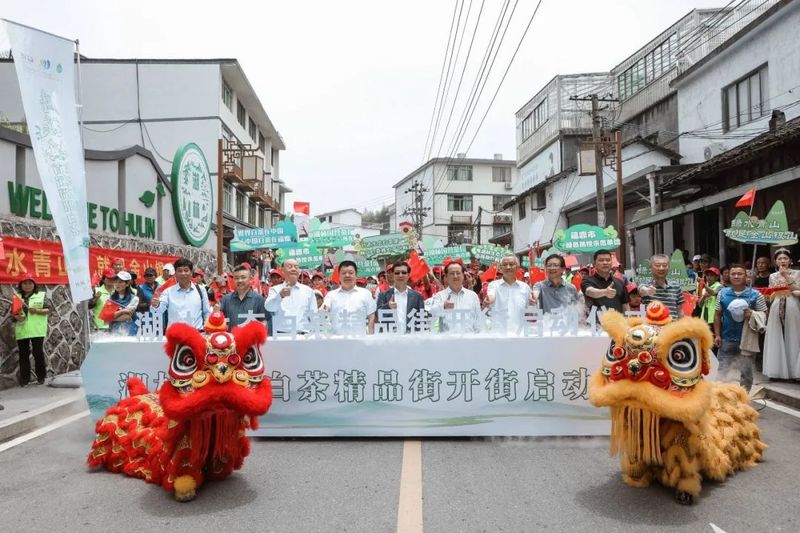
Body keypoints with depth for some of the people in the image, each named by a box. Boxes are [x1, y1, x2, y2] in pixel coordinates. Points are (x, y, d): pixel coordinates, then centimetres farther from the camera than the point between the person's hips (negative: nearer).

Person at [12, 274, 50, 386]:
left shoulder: (42, 295, 4)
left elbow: (48, 310, 0)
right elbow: (13, 312, 14)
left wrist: (37, 311, -17)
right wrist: (16, 317, -7)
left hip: (37, 330, -3)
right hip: (22, 331, 3)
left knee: (38, 352, -3)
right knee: (23, 354, 6)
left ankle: (41, 376, 9)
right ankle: (24, 378, 13)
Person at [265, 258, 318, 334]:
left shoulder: (308, 290, 12)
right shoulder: (275, 289, 8)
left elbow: (314, 315, 13)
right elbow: (269, 307, -11)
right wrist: (280, 295, -29)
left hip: (302, 334, 1)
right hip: (281, 334, -1)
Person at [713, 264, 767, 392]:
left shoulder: (756, 295, -4)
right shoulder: (722, 293, 2)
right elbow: (717, 315, 6)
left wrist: (753, 314, -21)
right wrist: (717, 335, -1)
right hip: (726, 339, 1)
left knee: (746, 372, 9)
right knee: (722, 371, 8)